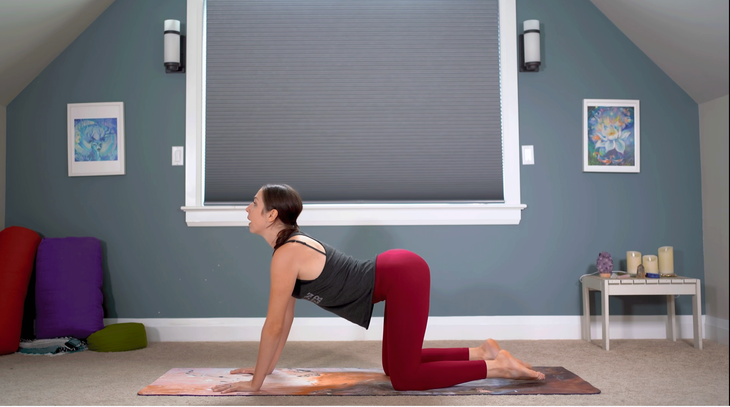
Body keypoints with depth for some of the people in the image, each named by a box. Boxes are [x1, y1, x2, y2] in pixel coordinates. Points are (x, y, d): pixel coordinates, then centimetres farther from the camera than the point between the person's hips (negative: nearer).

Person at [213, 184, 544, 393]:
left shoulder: (286, 255, -16)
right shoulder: (290, 246, 12)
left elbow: (273, 325, -13)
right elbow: (286, 318, 19)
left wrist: (255, 383, -3)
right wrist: (267, 367, 23)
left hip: (403, 276, -9)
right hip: (399, 272, 9)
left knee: (405, 378, -1)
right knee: (396, 366, 19)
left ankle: (498, 366, 4)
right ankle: (482, 351, 19)